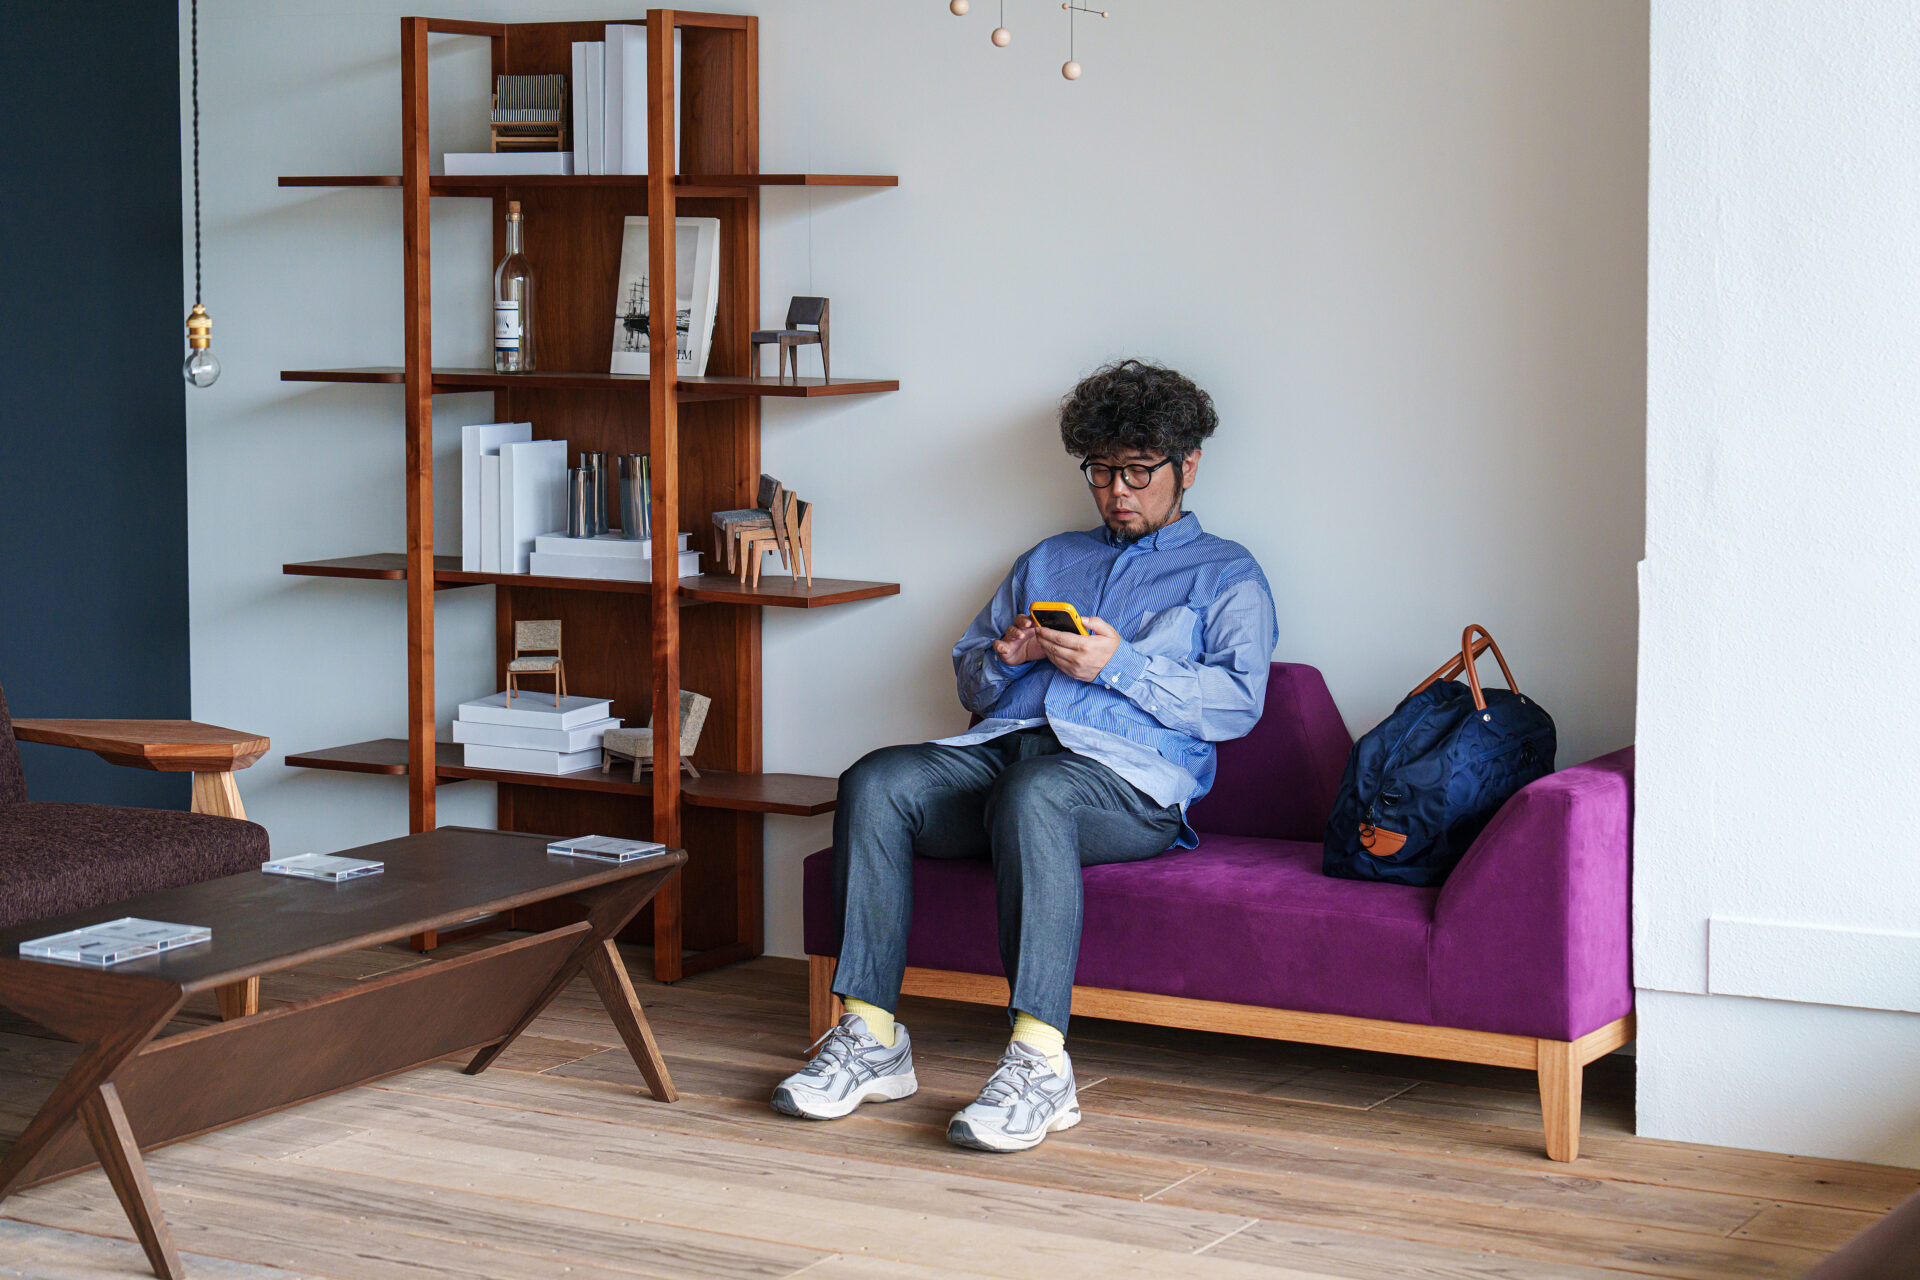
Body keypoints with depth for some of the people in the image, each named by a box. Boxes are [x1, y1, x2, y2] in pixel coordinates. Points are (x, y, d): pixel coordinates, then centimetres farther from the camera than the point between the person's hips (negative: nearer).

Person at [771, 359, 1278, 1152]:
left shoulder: (1226, 574, 19)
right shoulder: (1049, 560, 34)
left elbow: (1237, 702, 2)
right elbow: (971, 682, 30)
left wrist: (1118, 664, -8)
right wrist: (1005, 656, 6)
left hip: (1131, 776, -5)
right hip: (1004, 746, 5)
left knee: (1032, 793, -41)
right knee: (874, 783, -26)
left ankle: (1039, 1064, -46)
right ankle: (871, 1037, -27)